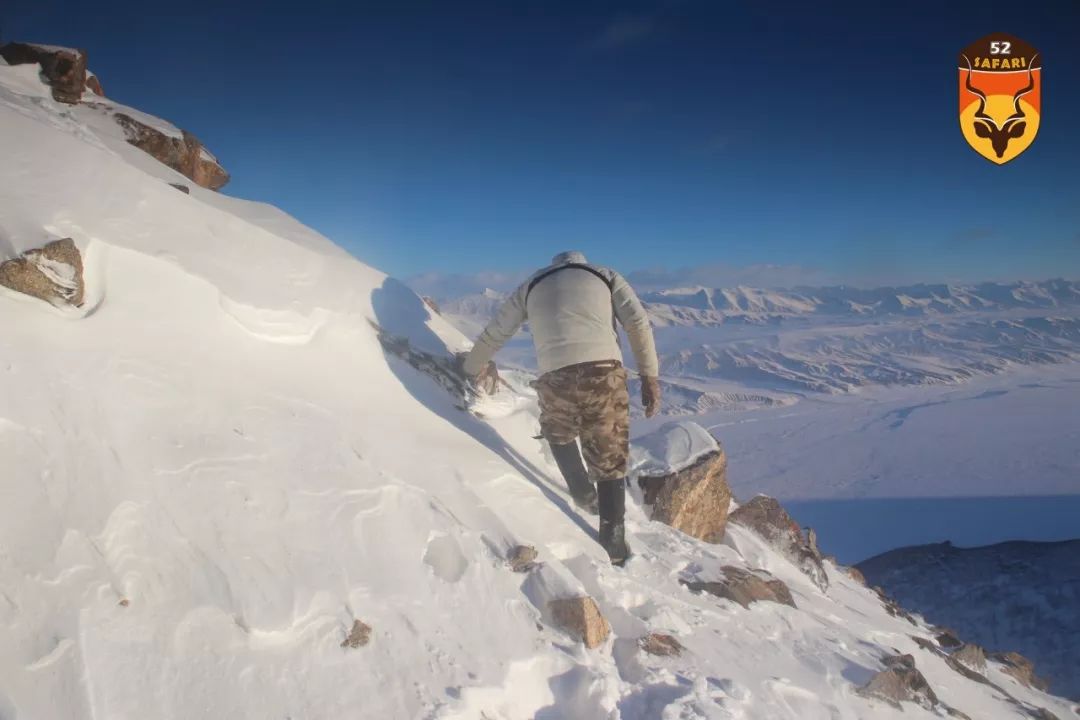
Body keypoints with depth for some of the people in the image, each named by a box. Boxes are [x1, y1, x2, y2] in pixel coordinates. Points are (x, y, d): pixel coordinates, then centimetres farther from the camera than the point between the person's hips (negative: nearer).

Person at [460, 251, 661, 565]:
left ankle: (584, 494, 36)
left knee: (560, 434, 34)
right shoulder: (606, 276, 23)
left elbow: (494, 334, 27)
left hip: (556, 376, 1)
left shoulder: (531, 285, 26)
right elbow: (638, 321, 6)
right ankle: (613, 545, 18)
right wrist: (650, 376, 5)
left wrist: (473, 366, 45)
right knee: (610, 461, 14)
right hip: (603, 371, 0)